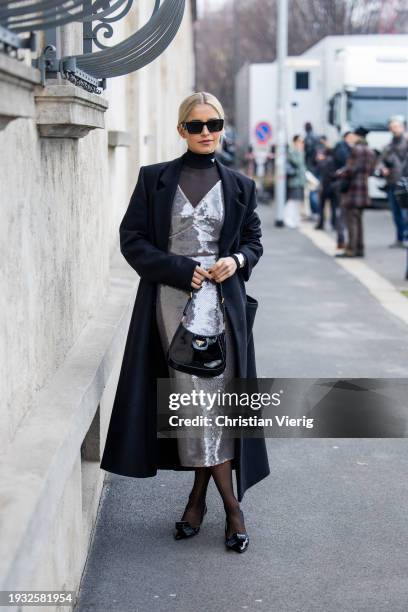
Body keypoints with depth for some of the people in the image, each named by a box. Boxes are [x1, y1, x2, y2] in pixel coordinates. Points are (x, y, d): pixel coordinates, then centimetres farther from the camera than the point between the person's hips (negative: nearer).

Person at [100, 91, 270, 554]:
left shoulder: (239, 186, 10)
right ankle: (231, 506, 3)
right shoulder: (154, 179, 4)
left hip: (223, 300, 2)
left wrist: (237, 260, -6)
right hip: (173, 299, -2)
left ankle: (198, 497, 13)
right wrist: (181, 269, -10)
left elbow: (254, 241, 17)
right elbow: (132, 239, 1)